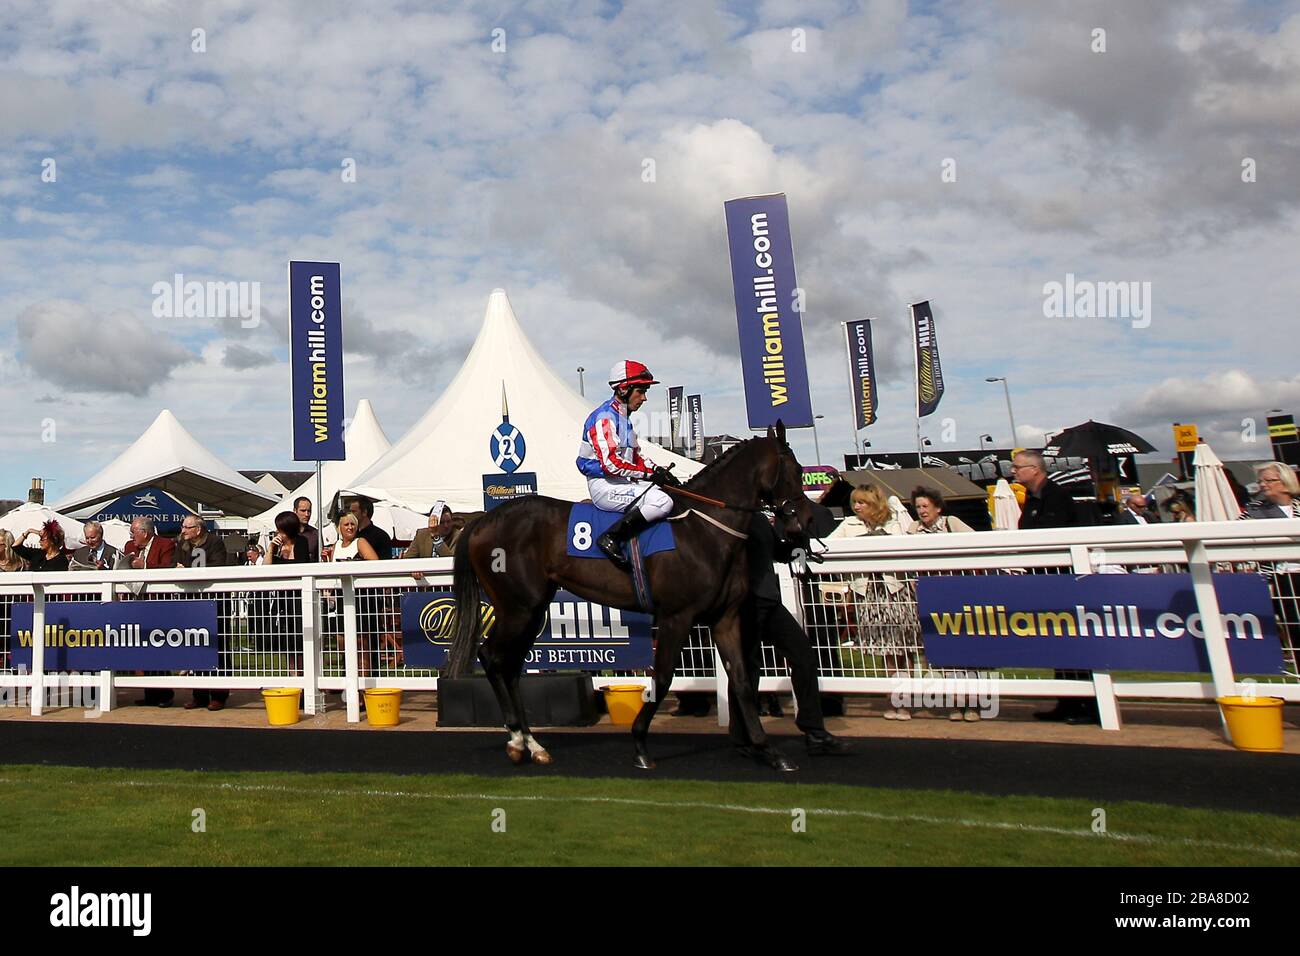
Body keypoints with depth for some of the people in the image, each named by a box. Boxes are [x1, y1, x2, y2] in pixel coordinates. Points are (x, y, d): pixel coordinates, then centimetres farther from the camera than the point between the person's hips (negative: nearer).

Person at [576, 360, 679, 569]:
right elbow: (611, 463, -23)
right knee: (662, 502, -26)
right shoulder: (605, 417, -13)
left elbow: (635, 457, 22)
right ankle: (610, 538, -20)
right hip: (604, 485, -10)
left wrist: (659, 470, 4)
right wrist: (650, 474, -18)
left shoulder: (623, 418, 19)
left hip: (621, 482, 10)